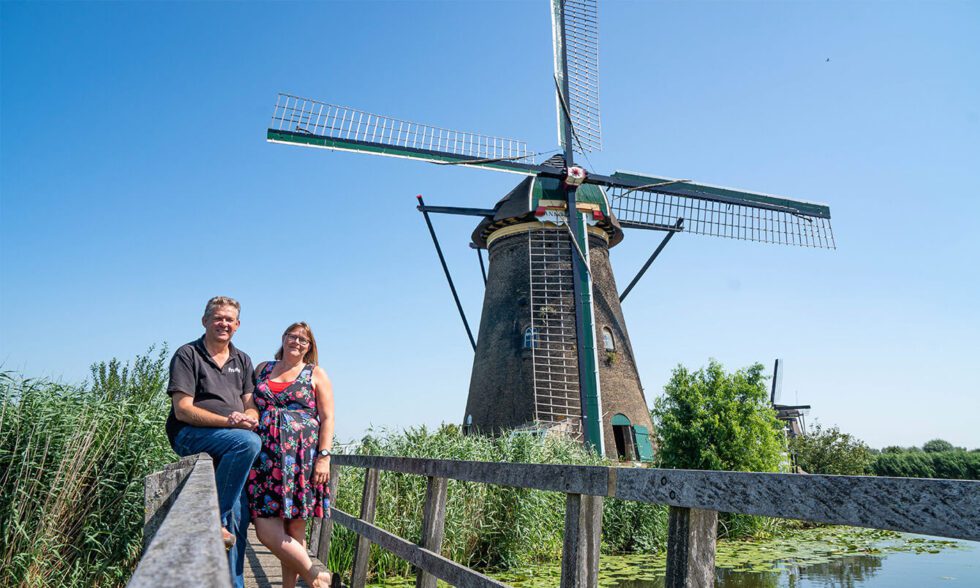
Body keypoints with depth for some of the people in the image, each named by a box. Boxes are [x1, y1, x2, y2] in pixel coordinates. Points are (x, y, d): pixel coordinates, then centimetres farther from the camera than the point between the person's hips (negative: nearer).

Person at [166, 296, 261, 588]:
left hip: (231, 447, 5)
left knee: (238, 519, -3)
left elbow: (251, 407, 13)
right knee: (249, 442, -34)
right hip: (190, 436, -5)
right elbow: (182, 410, -9)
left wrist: (249, 418, -12)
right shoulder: (187, 354, 0)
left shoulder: (242, 360, 18)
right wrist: (228, 421, -20)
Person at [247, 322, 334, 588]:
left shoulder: (316, 374, 10)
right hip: (265, 455, 3)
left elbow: (327, 418, 4)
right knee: (265, 528, -7)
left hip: (302, 456, -2)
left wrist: (324, 456, -7)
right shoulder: (262, 369, 19)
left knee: (294, 527, -3)